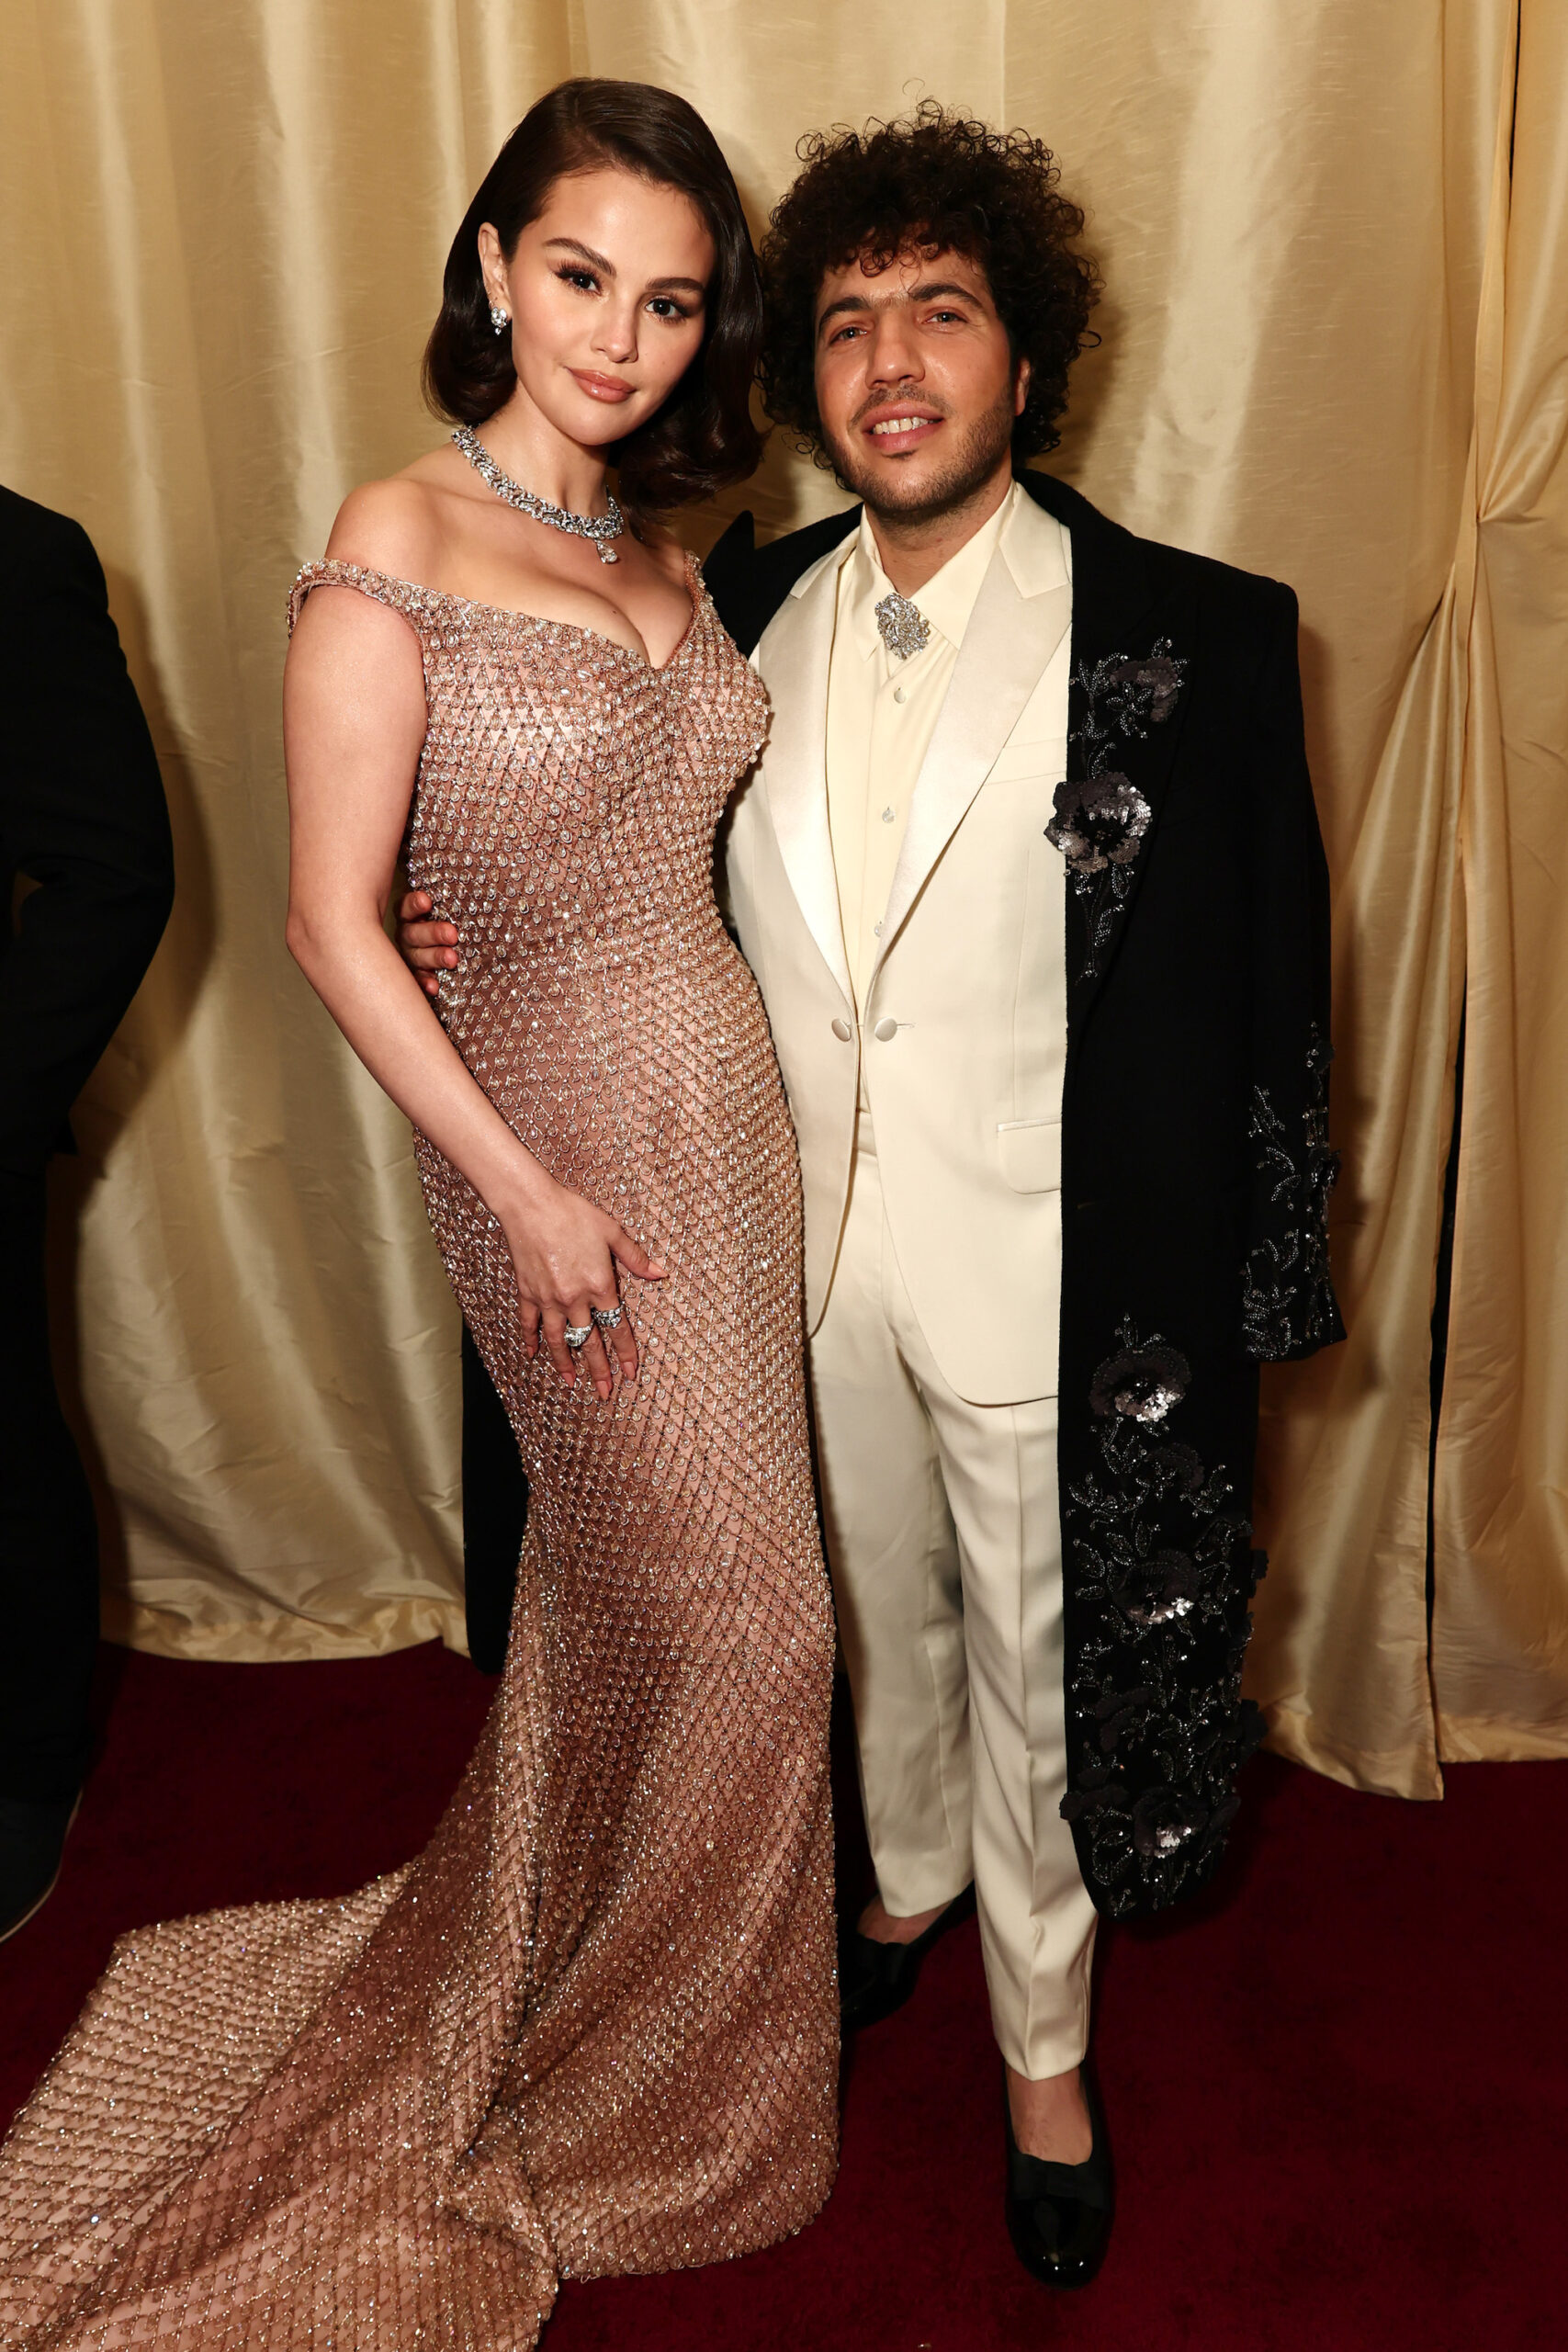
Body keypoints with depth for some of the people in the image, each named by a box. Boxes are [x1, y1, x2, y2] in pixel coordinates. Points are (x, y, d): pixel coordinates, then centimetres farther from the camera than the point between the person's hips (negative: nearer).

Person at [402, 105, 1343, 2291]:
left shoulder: (1192, 636, -13)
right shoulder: (747, 608, 0)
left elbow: (1268, 1002, -11)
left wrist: (1252, 1308, -10)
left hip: (1054, 1288, -3)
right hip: (818, 1264, 4)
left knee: (1040, 1664, 15)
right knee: (882, 1611, 25)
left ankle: (1042, 2038, 41)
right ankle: (914, 1874, 55)